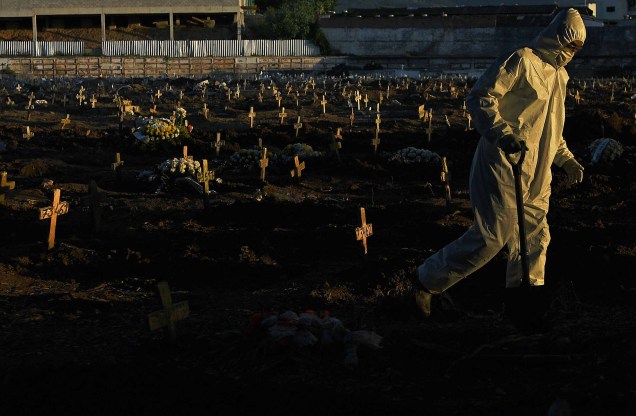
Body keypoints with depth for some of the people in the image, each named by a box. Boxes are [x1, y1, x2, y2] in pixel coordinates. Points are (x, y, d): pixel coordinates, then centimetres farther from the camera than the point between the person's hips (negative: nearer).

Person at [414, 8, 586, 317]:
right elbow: (479, 98, -17)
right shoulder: (522, 61, -9)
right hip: (504, 167, -9)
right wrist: (502, 133, -29)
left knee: (534, 242, 7)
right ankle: (427, 280, 5)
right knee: (492, 237, -9)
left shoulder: (559, 76, 20)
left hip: (536, 178, 9)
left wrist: (566, 160, 23)